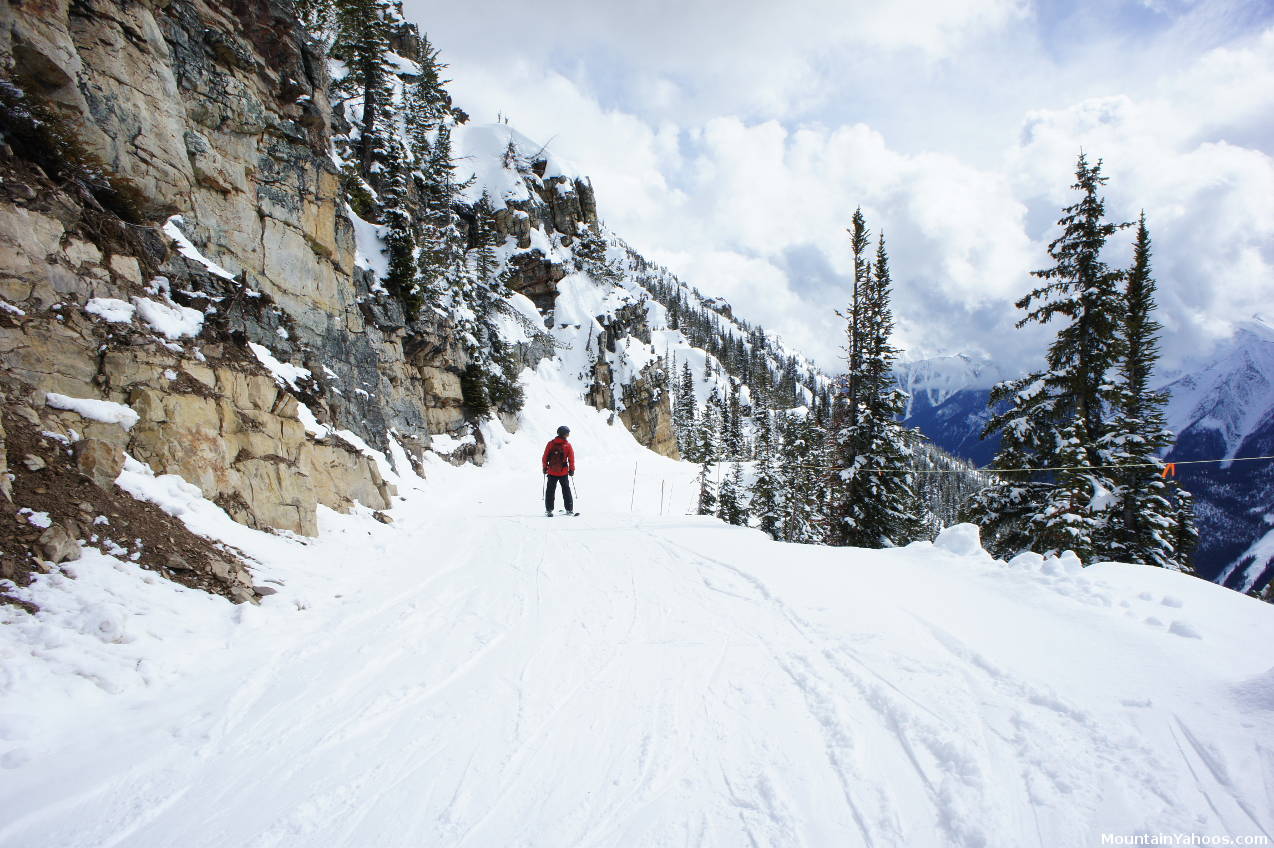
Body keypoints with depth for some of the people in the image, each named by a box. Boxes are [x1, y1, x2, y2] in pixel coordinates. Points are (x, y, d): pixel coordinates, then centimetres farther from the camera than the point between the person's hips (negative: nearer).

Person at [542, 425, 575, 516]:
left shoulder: (550, 443, -2)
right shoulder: (568, 445, -5)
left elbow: (544, 457, 0)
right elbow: (571, 459, -3)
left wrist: (545, 467, 12)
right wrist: (571, 470, 8)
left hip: (552, 472, 1)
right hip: (563, 472, -1)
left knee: (550, 491, 8)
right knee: (566, 490, 11)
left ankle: (548, 509, 4)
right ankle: (569, 509, 11)